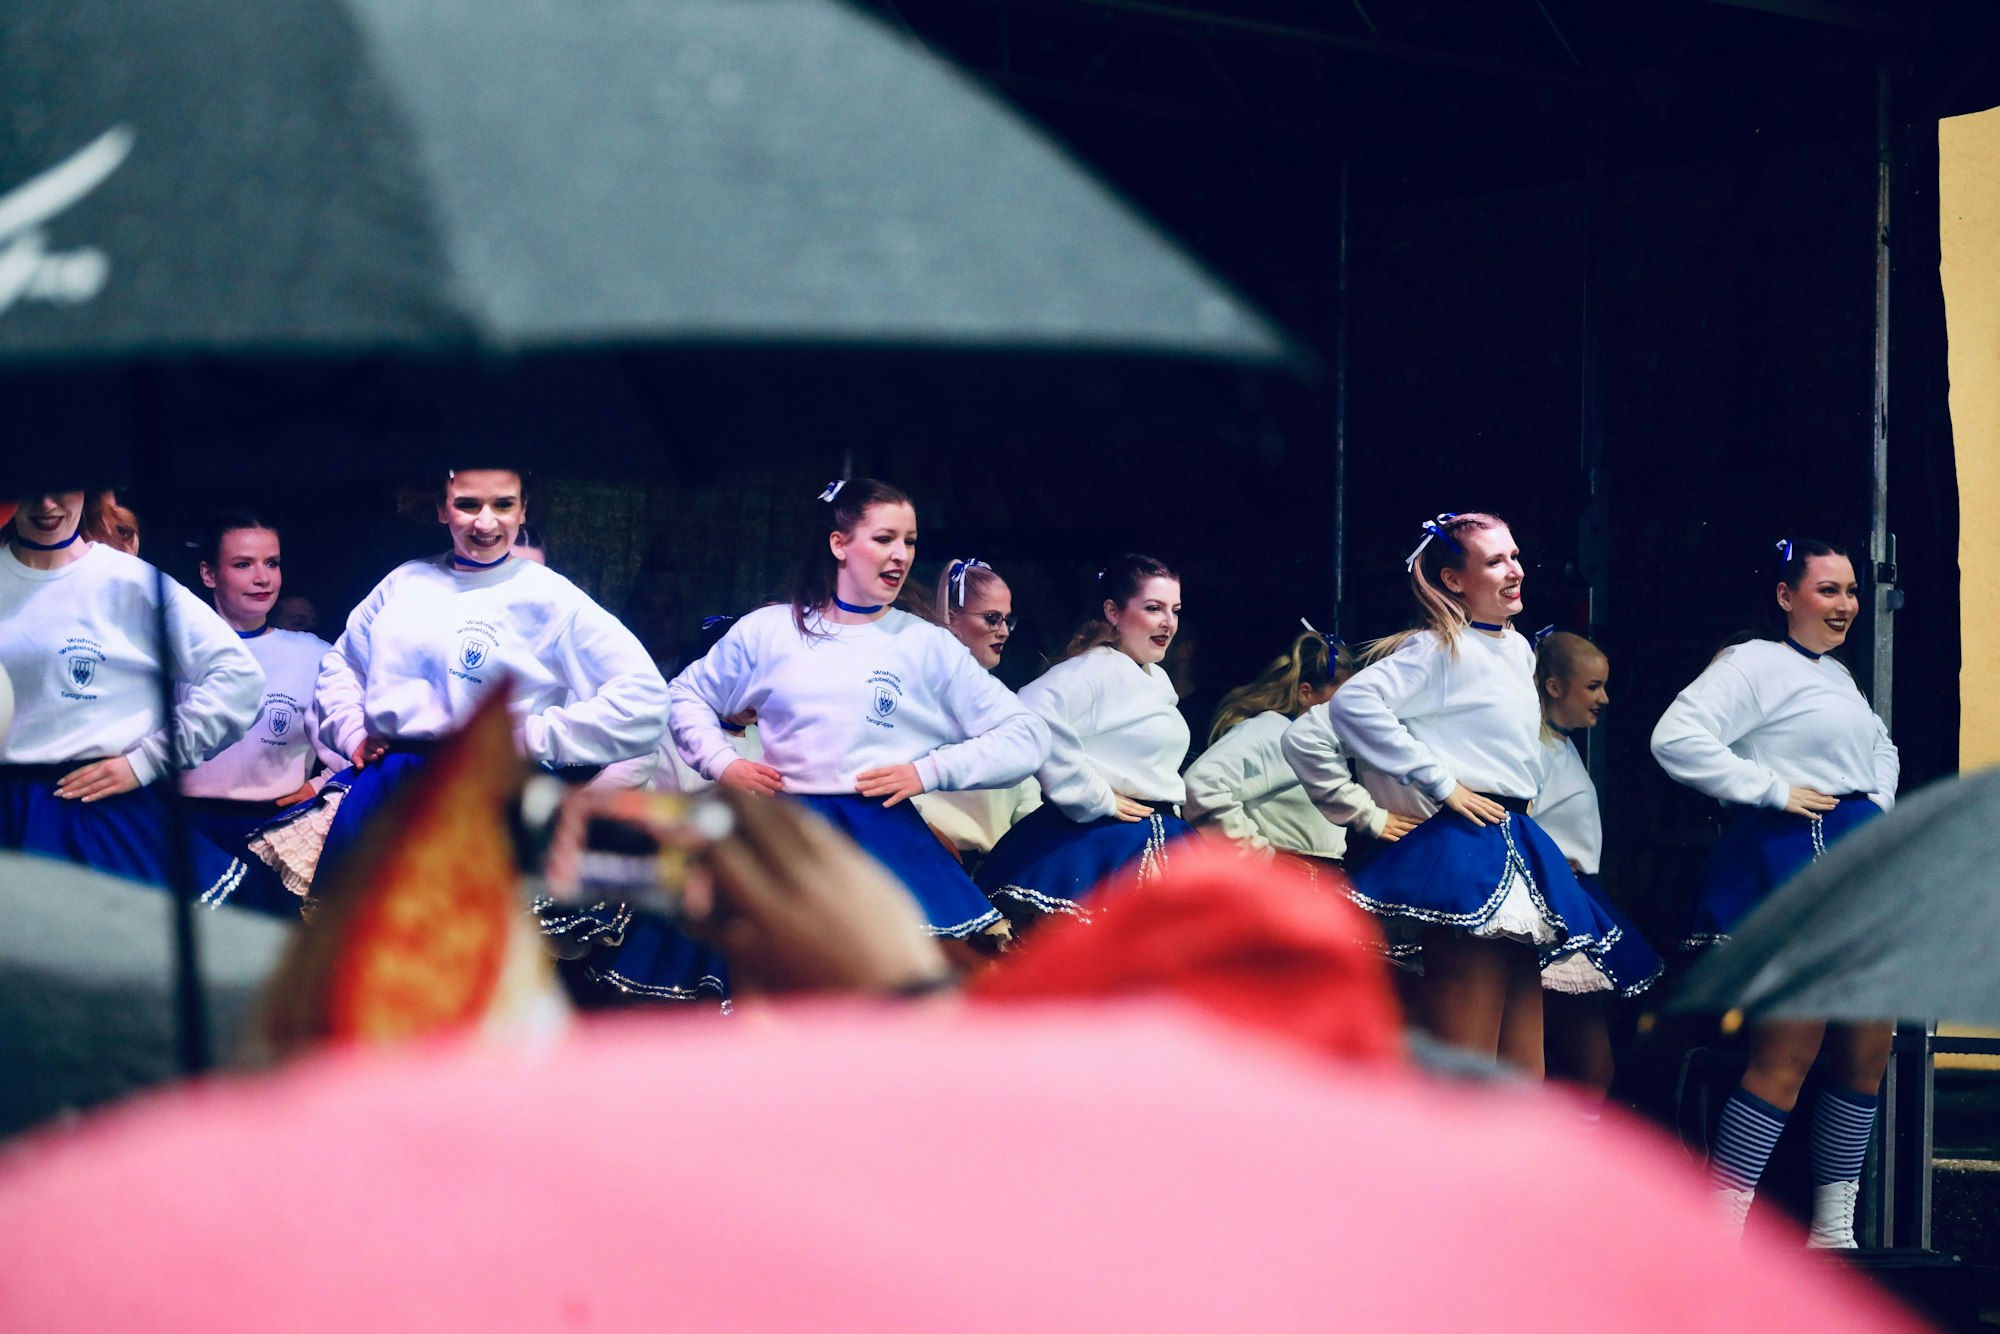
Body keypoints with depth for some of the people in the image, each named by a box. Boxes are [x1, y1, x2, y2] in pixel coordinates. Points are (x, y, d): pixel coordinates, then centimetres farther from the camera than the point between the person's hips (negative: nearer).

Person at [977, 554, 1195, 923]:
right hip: (1100, 847, -9)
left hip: (1157, 847, 9)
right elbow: (1032, 721, -33)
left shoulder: (1157, 679, 17)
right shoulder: (1096, 669, -14)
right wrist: (1097, 800, -22)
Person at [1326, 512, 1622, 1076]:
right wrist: (1441, 781, -17)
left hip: (1518, 850, 9)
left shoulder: (1518, 649, 17)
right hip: (1468, 851, -9)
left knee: (1524, 1074, 8)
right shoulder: (1440, 648, -8)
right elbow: (1352, 703, -22)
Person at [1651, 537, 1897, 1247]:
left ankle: (1833, 1231, 19)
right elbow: (1676, 738, -21)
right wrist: (1774, 790, -16)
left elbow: (1881, 748, 40)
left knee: (1869, 1054, 9)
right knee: (1786, 1057, -12)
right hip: (1790, 864, -9)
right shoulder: (1756, 663, -7)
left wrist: (1879, 804, 19)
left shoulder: (1838, 677, 21)